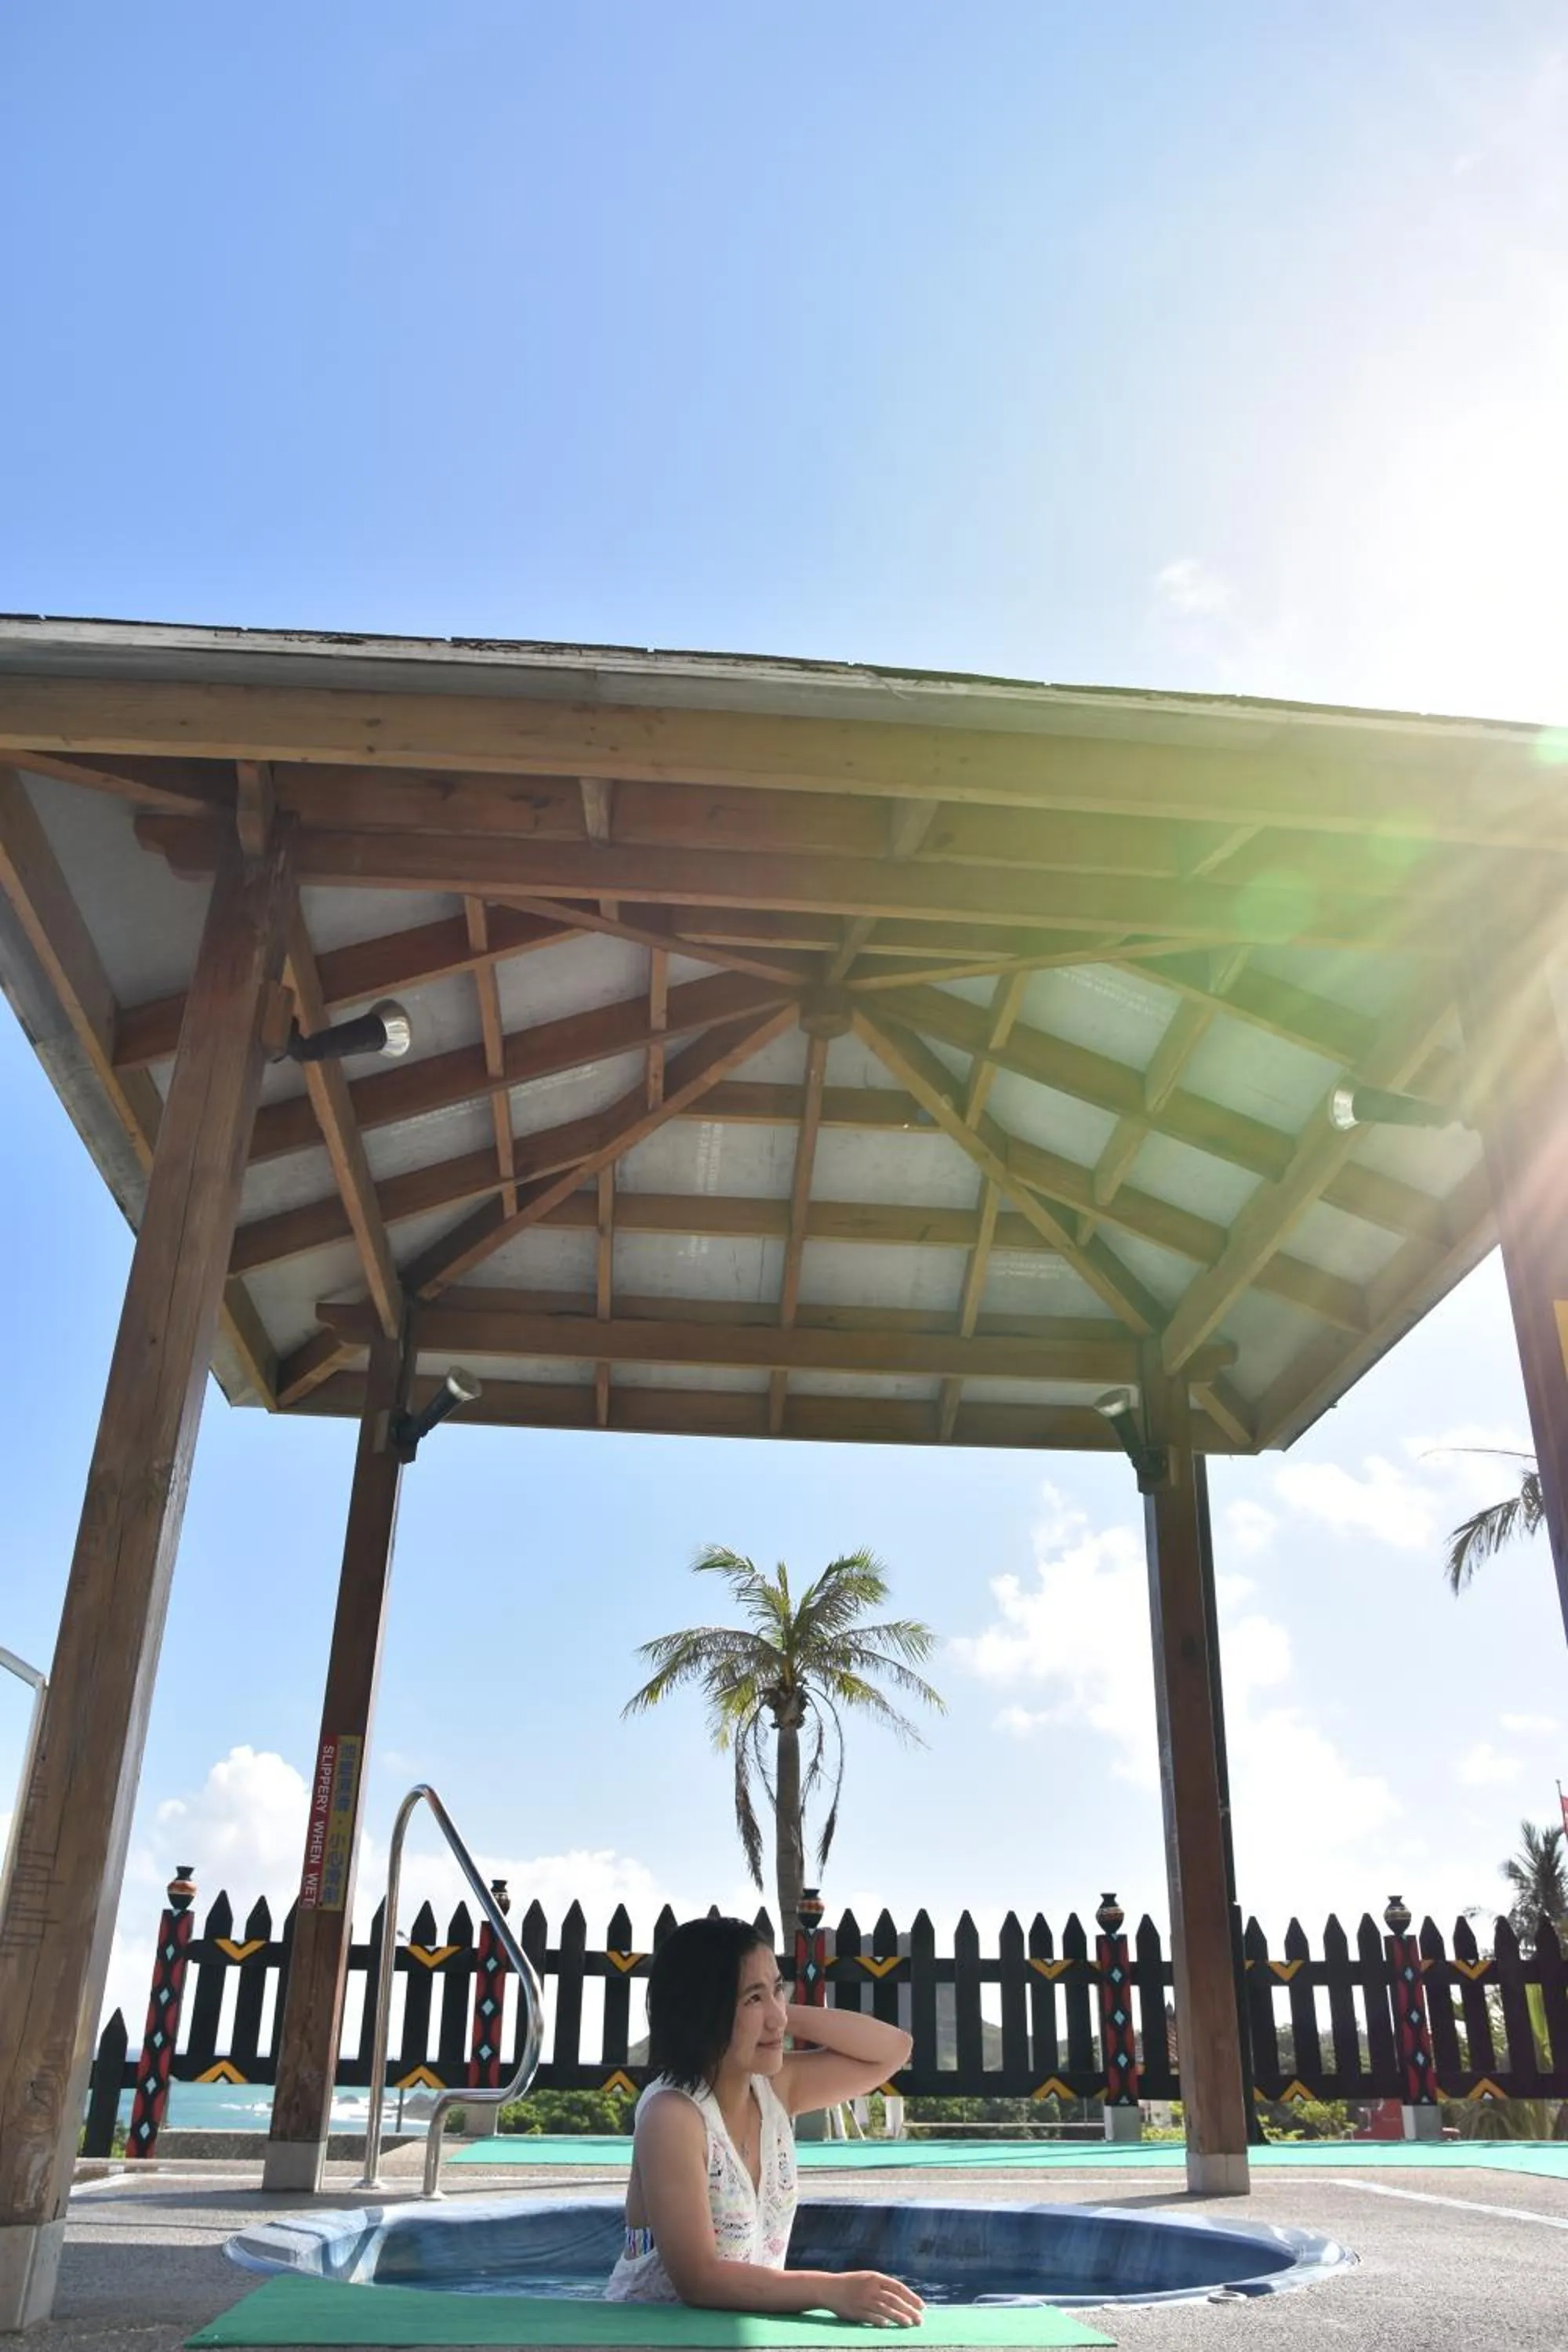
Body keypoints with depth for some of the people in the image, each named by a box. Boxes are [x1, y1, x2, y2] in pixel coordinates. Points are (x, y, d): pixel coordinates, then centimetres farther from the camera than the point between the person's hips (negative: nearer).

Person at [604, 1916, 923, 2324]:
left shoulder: (773, 2088, 0)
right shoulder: (671, 2115, -20)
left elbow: (892, 2050, 3)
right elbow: (698, 2277, -23)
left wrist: (790, 2016, -9)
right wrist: (831, 2290, -30)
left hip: (743, 2327, 6)